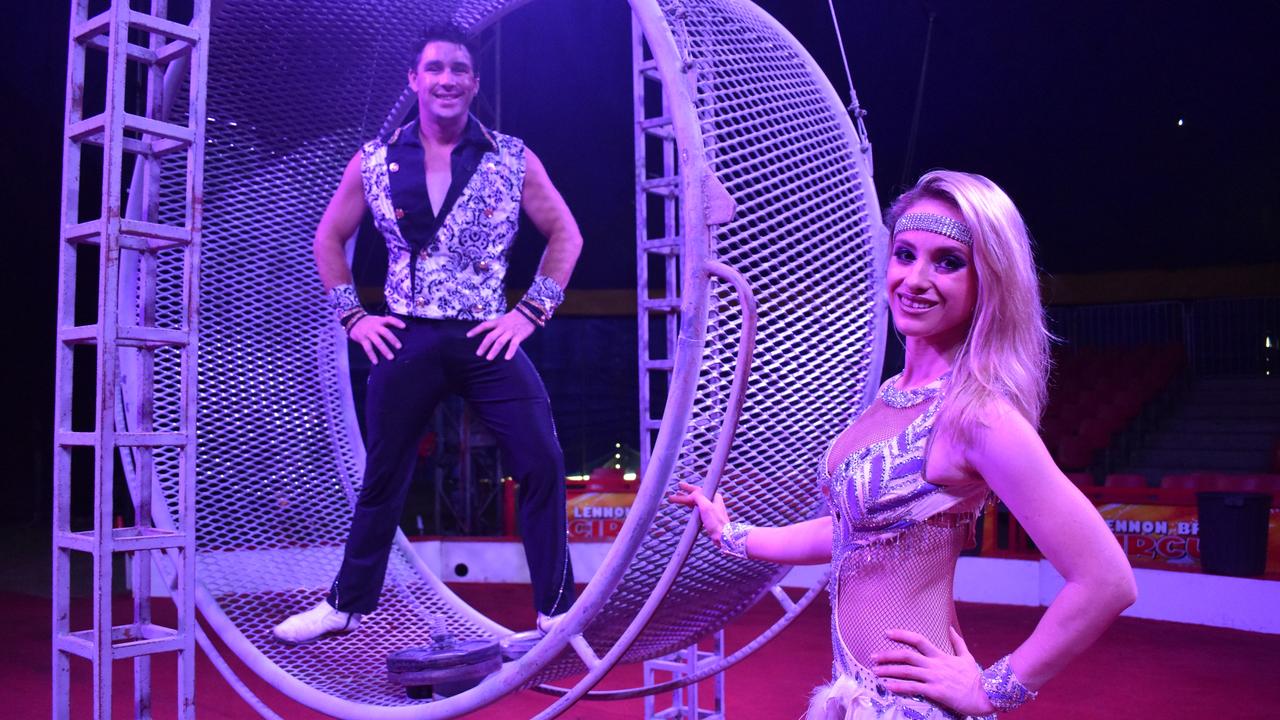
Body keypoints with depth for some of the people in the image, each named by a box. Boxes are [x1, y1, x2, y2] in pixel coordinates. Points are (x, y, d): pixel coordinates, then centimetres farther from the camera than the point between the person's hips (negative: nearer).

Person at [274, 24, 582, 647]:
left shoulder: (513, 158, 1)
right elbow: (329, 238, 16)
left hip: (489, 339, -1)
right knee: (382, 476, 11)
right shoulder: (374, 161, 5)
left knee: (543, 465, -9)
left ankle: (557, 611, 7)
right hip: (405, 340, 1)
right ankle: (344, 605, 30)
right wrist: (353, 316, 5)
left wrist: (532, 311, -2)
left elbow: (565, 233, 7)